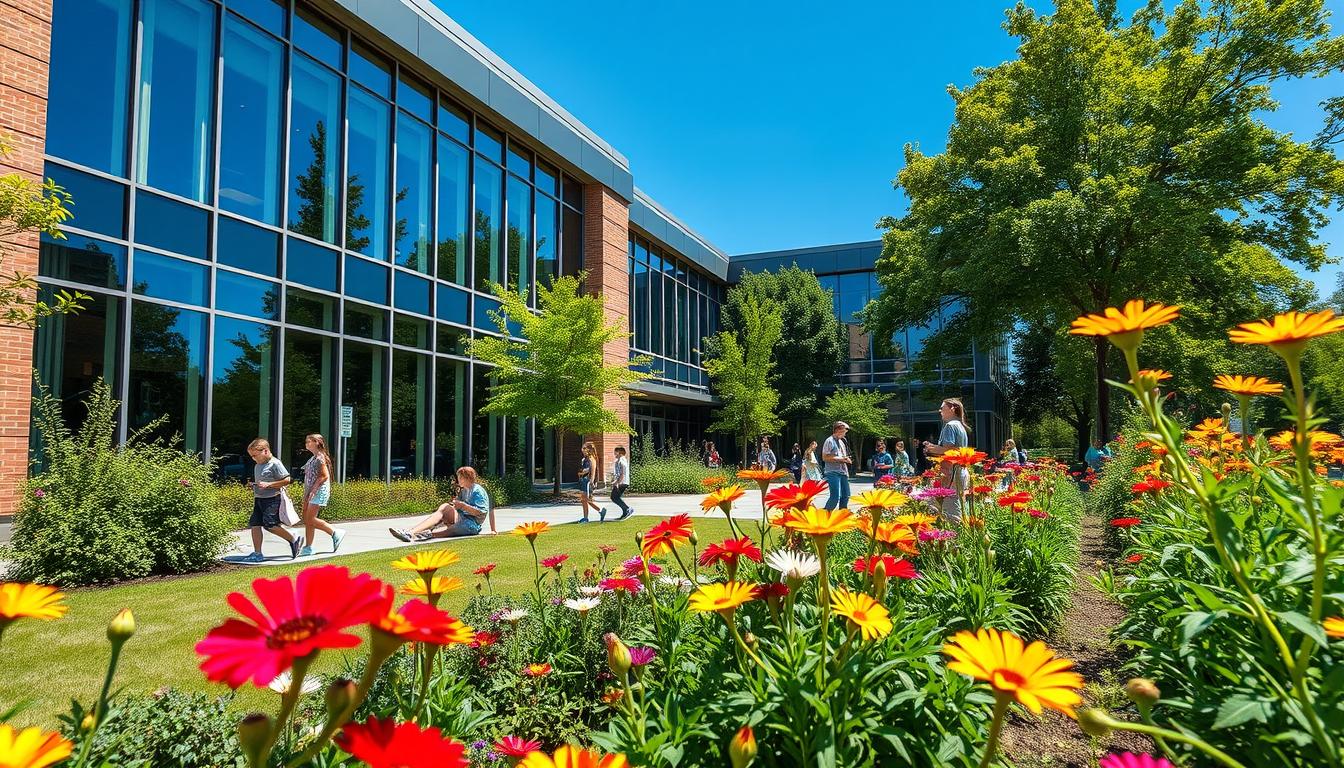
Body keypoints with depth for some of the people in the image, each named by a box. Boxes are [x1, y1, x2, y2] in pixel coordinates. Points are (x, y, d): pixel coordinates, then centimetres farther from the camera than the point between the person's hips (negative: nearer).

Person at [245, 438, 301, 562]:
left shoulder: (275, 464, -11)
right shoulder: (257, 466, 16)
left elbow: (287, 480, -15)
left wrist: (268, 484, -20)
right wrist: (253, 485, 8)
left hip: (272, 499, -9)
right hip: (259, 499, 9)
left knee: (270, 524, -16)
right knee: (254, 524, 1)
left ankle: (294, 540, 1)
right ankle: (257, 553, 7)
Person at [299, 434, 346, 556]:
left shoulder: (320, 458, -12)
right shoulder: (313, 458, 16)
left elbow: (324, 476, -18)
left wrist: (313, 490, -20)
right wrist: (306, 493, 13)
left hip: (319, 491, -9)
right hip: (310, 492, 9)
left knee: (310, 520, -12)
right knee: (306, 520, 6)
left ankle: (335, 533, 1)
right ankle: (308, 547, 10)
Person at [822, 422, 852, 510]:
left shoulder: (841, 442, 20)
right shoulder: (829, 441, -6)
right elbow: (824, 457, -13)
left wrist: (847, 459, 6)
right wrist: (840, 459, -16)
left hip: (843, 472, 9)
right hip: (833, 473, -9)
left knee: (846, 495, 8)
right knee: (836, 496, -14)